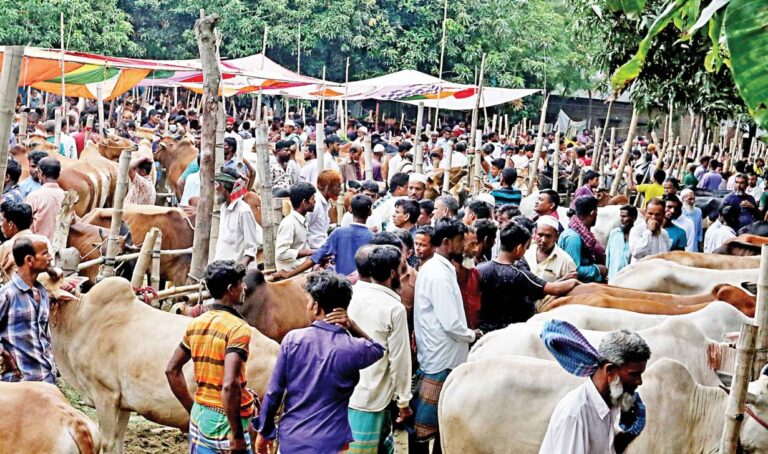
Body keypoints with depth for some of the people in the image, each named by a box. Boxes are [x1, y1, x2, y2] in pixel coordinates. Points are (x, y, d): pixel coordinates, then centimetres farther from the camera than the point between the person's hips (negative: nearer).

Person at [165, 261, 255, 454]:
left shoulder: (196, 324, 6)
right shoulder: (238, 327, -17)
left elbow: (172, 370, 13)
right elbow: (230, 385, -27)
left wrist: (192, 409, 18)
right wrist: (237, 435, -20)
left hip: (200, 416, 7)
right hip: (225, 420, -7)